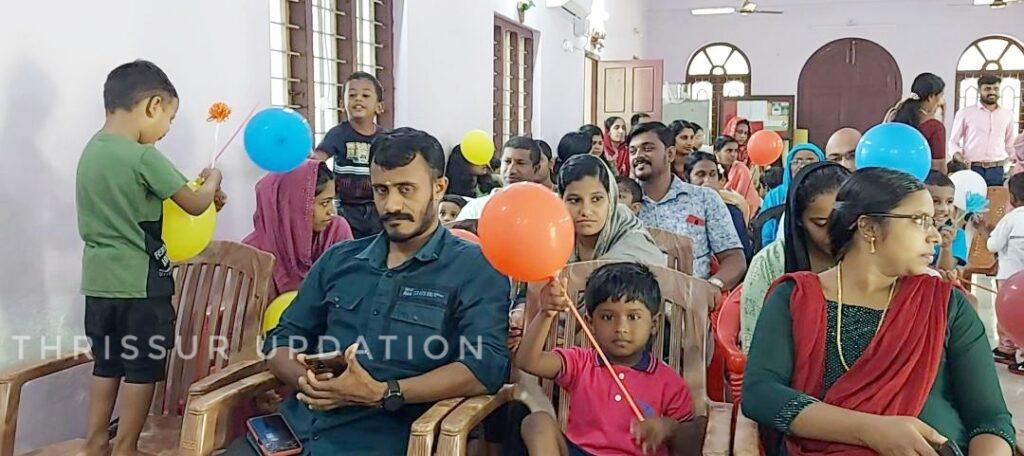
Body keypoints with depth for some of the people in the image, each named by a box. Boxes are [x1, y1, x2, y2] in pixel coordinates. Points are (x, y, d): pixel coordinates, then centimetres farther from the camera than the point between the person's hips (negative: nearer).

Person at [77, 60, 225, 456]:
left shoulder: (91, 151, 8)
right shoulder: (144, 157, -16)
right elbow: (195, 204, -11)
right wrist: (212, 181, 9)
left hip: (98, 280, 8)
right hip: (139, 281, -7)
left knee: (107, 362, 17)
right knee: (144, 366, 6)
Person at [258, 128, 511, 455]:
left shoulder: (474, 268, -1)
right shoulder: (338, 260, 17)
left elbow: (486, 368, -12)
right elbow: (281, 341, 18)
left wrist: (382, 394, -19)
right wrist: (306, 379, -5)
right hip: (298, 424, 5)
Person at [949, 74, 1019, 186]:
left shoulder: (1008, 114, 12)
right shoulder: (965, 113, 3)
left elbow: (1010, 144, 21)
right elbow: (953, 141, 6)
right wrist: (957, 154, -12)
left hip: (997, 171, 3)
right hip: (971, 169, -3)